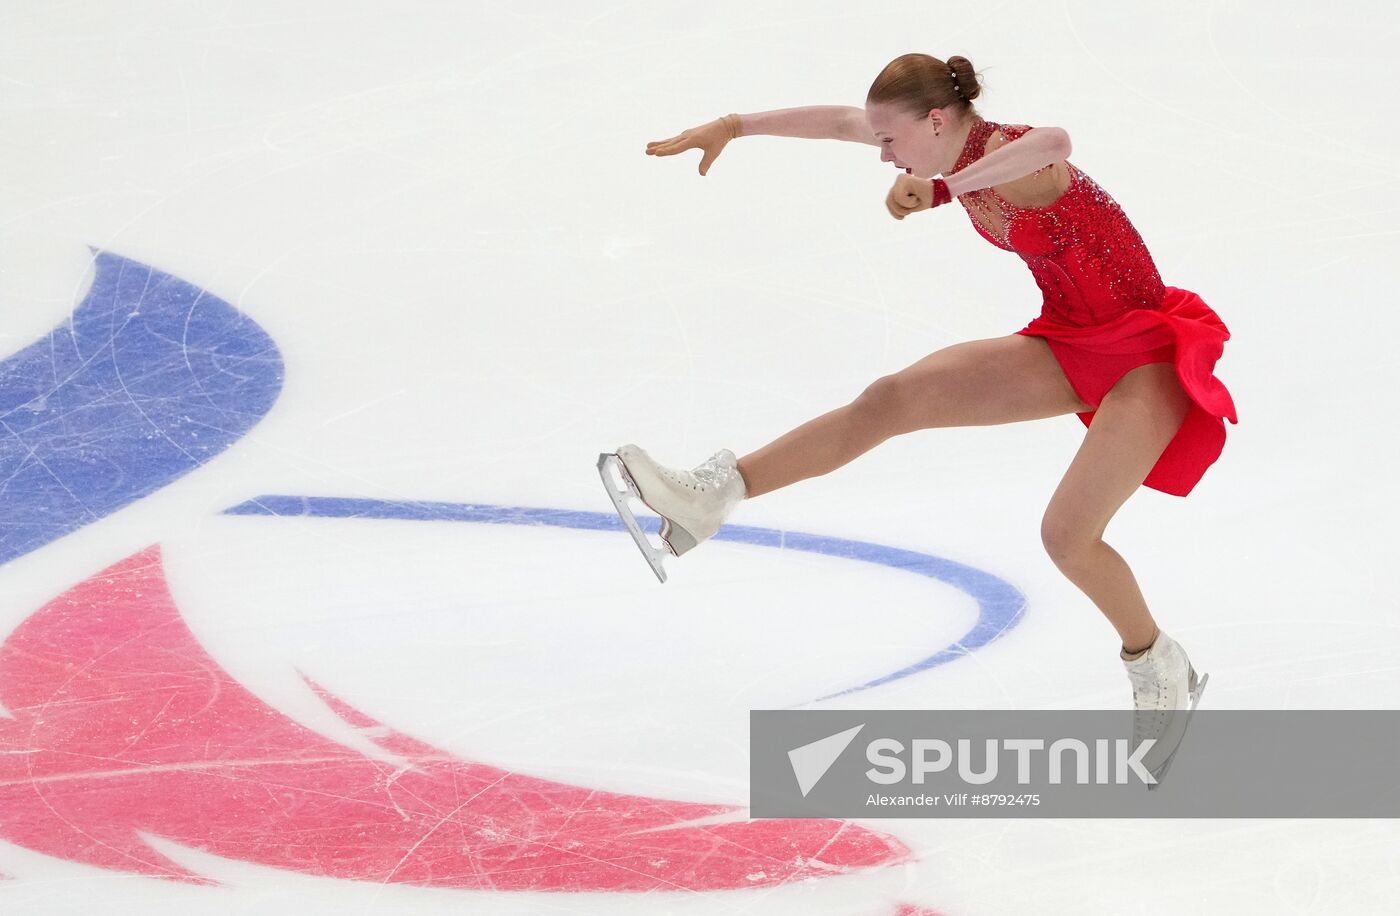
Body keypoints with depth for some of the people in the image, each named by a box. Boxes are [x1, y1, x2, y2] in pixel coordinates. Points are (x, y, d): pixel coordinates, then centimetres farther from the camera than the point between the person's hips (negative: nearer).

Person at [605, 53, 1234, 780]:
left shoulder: (1009, 155, -25)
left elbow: (1054, 142, -52)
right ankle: (711, 494, 1)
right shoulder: (963, 150, 1)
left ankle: (1161, 671, 8)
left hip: (1145, 357, -9)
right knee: (892, 400, -1)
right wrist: (734, 126, 16)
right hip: (1071, 346, 9)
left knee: (1067, 535, -18)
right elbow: (844, 121, 13)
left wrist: (946, 186, -50)